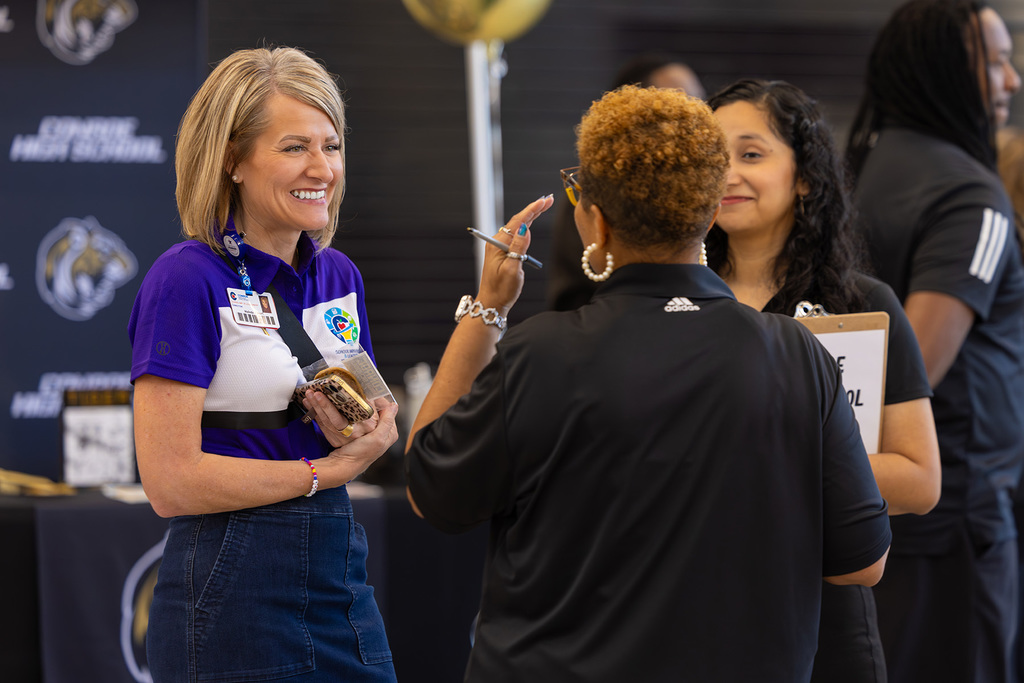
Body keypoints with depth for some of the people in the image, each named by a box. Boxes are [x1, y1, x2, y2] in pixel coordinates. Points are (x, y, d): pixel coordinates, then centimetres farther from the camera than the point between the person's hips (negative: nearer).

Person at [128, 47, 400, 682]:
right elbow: (171, 481, -18)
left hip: (342, 572, 7)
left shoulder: (338, 274, 10)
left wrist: (356, 433, -6)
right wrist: (328, 469, -13)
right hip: (234, 590, -7)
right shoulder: (187, 279, -12)